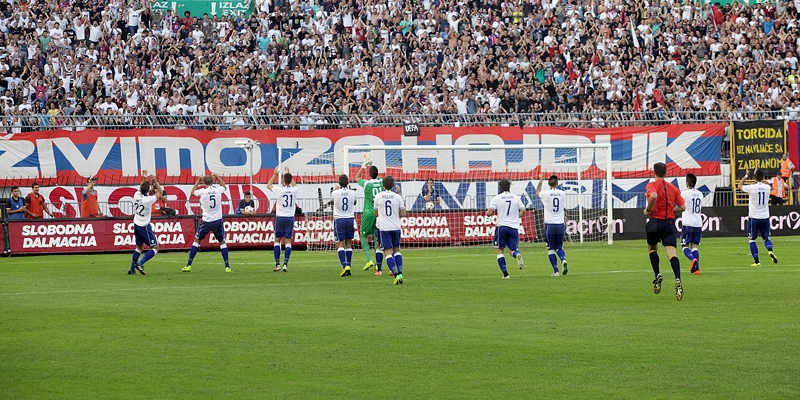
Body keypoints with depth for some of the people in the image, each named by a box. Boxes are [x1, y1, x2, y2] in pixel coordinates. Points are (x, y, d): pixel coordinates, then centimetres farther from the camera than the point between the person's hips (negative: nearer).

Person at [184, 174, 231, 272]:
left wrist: (198, 180, 16)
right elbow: (224, 187, 22)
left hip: (206, 221, -1)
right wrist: (217, 177, 26)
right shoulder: (218, 190, -4)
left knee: (196, 240, 12)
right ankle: (227, 266, 6)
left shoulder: (203, 192, -10)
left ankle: (188, 265, 8)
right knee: (222, 242, 14)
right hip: (218, 221, 1)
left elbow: (192, 192, 12)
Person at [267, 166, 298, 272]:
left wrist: (275, 174, 18)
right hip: (290, 218, 2)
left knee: (277, 240, 7)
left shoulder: (280, 189, -10)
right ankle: (285, 264, -7)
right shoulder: (294, 190, -3)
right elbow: (294, 184, 24)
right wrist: (289, 174, 33)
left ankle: (277, 264, 1)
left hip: (280, 217, -2)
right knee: (288, 241, 1)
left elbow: (268, 185, 11)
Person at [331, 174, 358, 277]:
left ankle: (344, 266, -20)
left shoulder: (335, 193, -11)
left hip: (339, 220, -3)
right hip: (350, 219, 3)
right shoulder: (352, 193, -4)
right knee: (348, 244, 12)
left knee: (340, 244, -3)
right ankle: (348, 266, 11)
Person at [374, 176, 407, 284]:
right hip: (396, 227, 2)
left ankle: (396, 275, -17)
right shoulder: (397, 197, -2)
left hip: (385, 228, -2)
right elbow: (403, 214, -1)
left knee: (388, 252, -3)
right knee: (396, 250, 17)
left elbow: (376, 214, 8)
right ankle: (400, 273, 6)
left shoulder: (378, 196, -2)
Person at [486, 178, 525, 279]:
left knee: (500, 251, 8)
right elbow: (523, 211, 6)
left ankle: (505, 273, -2)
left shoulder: (497, 198, -2)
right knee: (513, 249, 10)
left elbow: (489, 213, -8)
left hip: (501, 226, -2)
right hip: (514, 227, 2)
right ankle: (517, 255, -27)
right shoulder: (516, 198, 6)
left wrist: (488, 213, 16)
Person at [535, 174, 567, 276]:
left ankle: (555, 270, -2)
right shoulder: (562, 193, 1)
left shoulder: (546, 194, -7)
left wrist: (540, 181, 31)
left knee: (551, 249, 5)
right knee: (559, 248, 14)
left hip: (549, 225, -2)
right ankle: (563, 259, -16)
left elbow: (537, 192, 17)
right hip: (560, 224, 3)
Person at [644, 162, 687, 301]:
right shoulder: (673, 188, 11)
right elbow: (682, 207, 10)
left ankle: (657, 275, 7)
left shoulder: (651, 185, -4)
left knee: (652, 248, 24)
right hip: (670, 223, 2)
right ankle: (677, 280, -31)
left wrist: (648, 210, -12)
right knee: (672, 252, -10)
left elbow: (653, 196, -27)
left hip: (655, 222, -2)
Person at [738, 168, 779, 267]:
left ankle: (756, 261, 2)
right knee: (766, 238, 14)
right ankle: (770, 251, -16)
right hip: (765, 218, 3)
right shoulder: (767, 187, -2)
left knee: (752, 240, 8)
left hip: (754, 218, -3)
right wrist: (757, 174, 30)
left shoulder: (751, 187, -13)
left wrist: (746, 175, 17)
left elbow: (740, 186, 8)